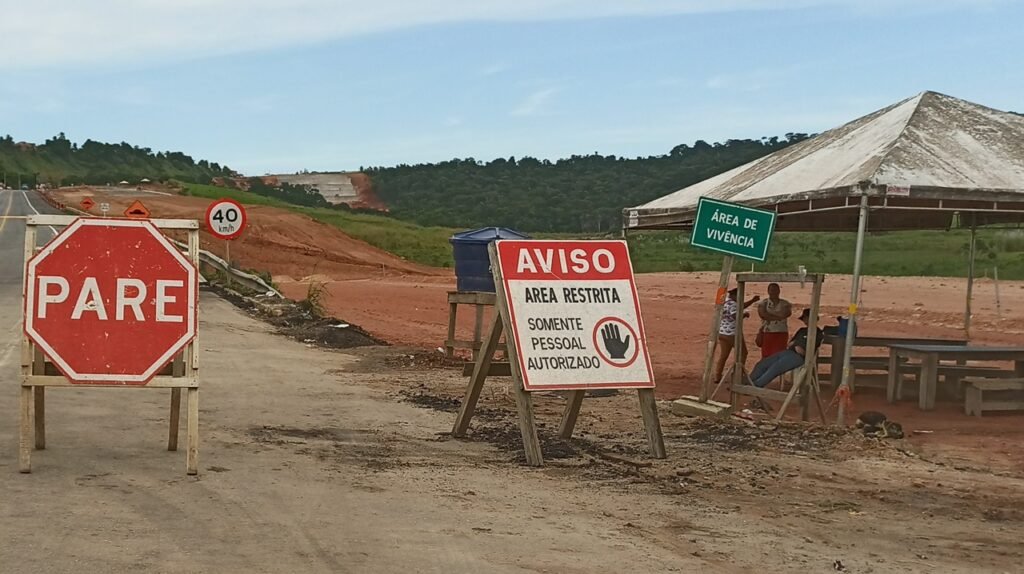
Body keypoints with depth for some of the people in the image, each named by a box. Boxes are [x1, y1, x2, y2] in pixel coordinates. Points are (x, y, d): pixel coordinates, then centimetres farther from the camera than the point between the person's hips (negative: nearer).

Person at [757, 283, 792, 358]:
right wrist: (778, 317, -10)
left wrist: (769, 314, -10)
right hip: (767, 333, 0)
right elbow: (762, 314, -11)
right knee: (766, 356, -2)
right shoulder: (763, 303, 7)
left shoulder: (785, 304, 8)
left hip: (781, 334, 0)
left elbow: (785, 314, -11)